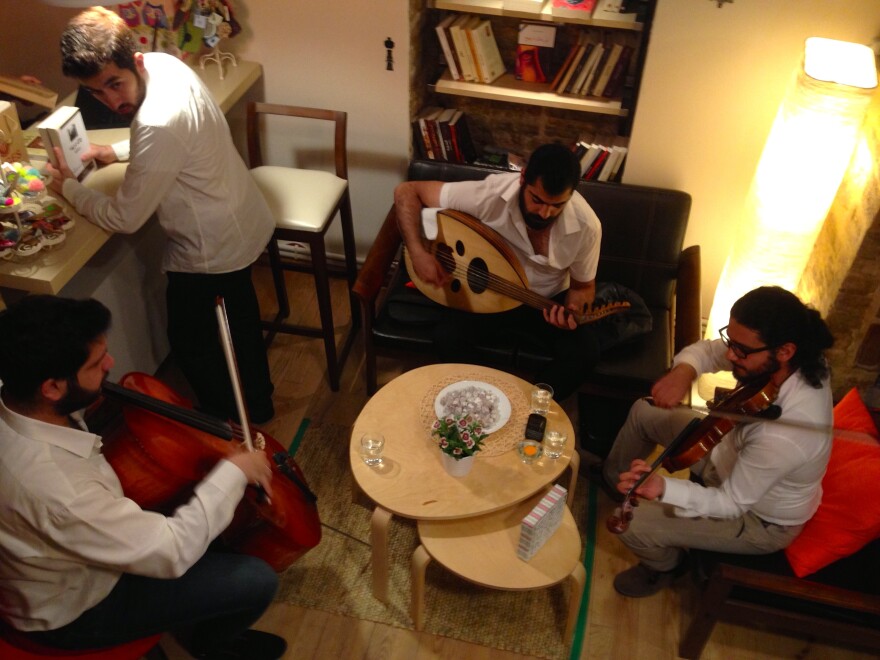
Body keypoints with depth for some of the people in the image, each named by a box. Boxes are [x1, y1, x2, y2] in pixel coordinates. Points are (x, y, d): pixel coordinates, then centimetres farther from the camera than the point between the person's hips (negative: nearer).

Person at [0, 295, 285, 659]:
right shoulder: (57, 488, -43)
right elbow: (173, 554, -31)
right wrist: (235, 471, -23)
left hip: (75, 552, 8)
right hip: (74, 610, -8)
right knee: (257, 580, -10)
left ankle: (204, 618, 35)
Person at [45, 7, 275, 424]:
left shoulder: (158, 124, -35)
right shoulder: (163, 62, -7)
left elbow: (123, 219, -23)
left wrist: (68, 187, -7)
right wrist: (118, 152, 3)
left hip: (210, 249, -9)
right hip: (243, 222, 9)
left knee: (190, 339, 14)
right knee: (239, 312, 27)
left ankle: (225, 422, 36)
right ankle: (257, 403, 49)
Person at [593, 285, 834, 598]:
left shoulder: (782, 435, -44)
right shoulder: (800, 360, -22)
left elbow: (730, 503, -31)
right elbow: (708, 350, -8)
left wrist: (663, 488, -46)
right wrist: (684, 370, -31)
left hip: (760, 518, -7)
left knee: (633, 524, -13)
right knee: (644, 413, 12)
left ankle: (664, 567, 24)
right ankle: (612, 477, 42)